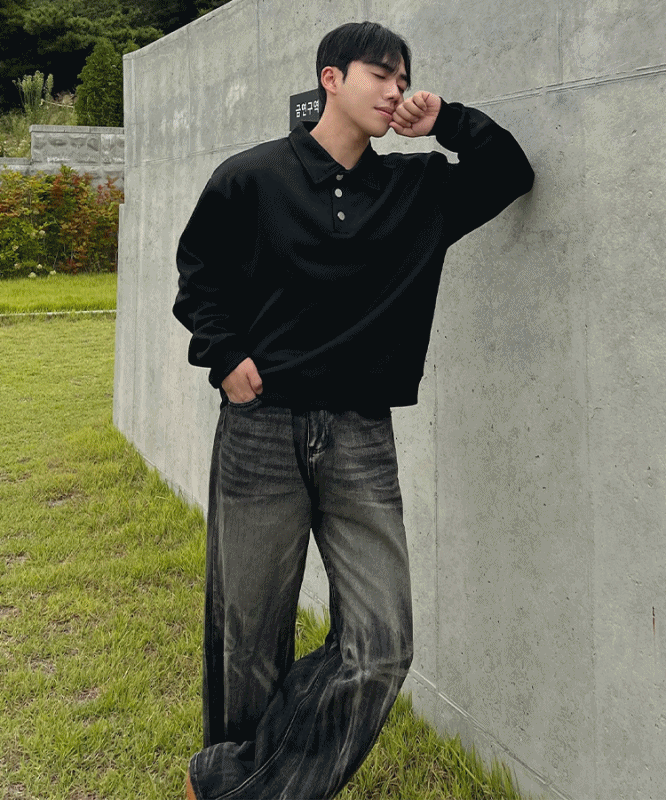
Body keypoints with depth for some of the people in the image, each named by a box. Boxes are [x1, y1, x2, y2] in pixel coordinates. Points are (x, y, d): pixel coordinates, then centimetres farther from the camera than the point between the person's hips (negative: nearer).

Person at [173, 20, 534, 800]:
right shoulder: (251, 178, 2)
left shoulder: (416, 188, 10)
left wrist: (446, 120, 4)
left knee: (380, 647, -6)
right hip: (259, 430, -2)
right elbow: (198, 270, 11)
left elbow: (511, 173, 17)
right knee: (249, 641, 7)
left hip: (359, 441, 3)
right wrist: (224, 355, -2)